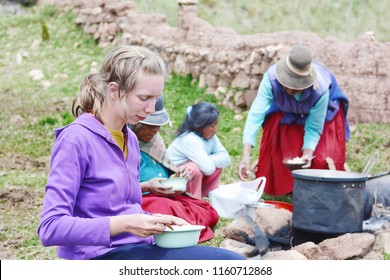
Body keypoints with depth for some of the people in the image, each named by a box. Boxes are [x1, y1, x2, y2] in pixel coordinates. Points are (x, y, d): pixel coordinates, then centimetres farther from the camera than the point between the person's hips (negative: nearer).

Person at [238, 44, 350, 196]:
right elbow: (255, 115, -46)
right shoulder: (271, 77, -41)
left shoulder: (320, 89, -43)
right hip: (286, 113, 2)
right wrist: (246, 156, -56)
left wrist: (307, 154, -49)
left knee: (323, 159, -15)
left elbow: (314, 129, -31)